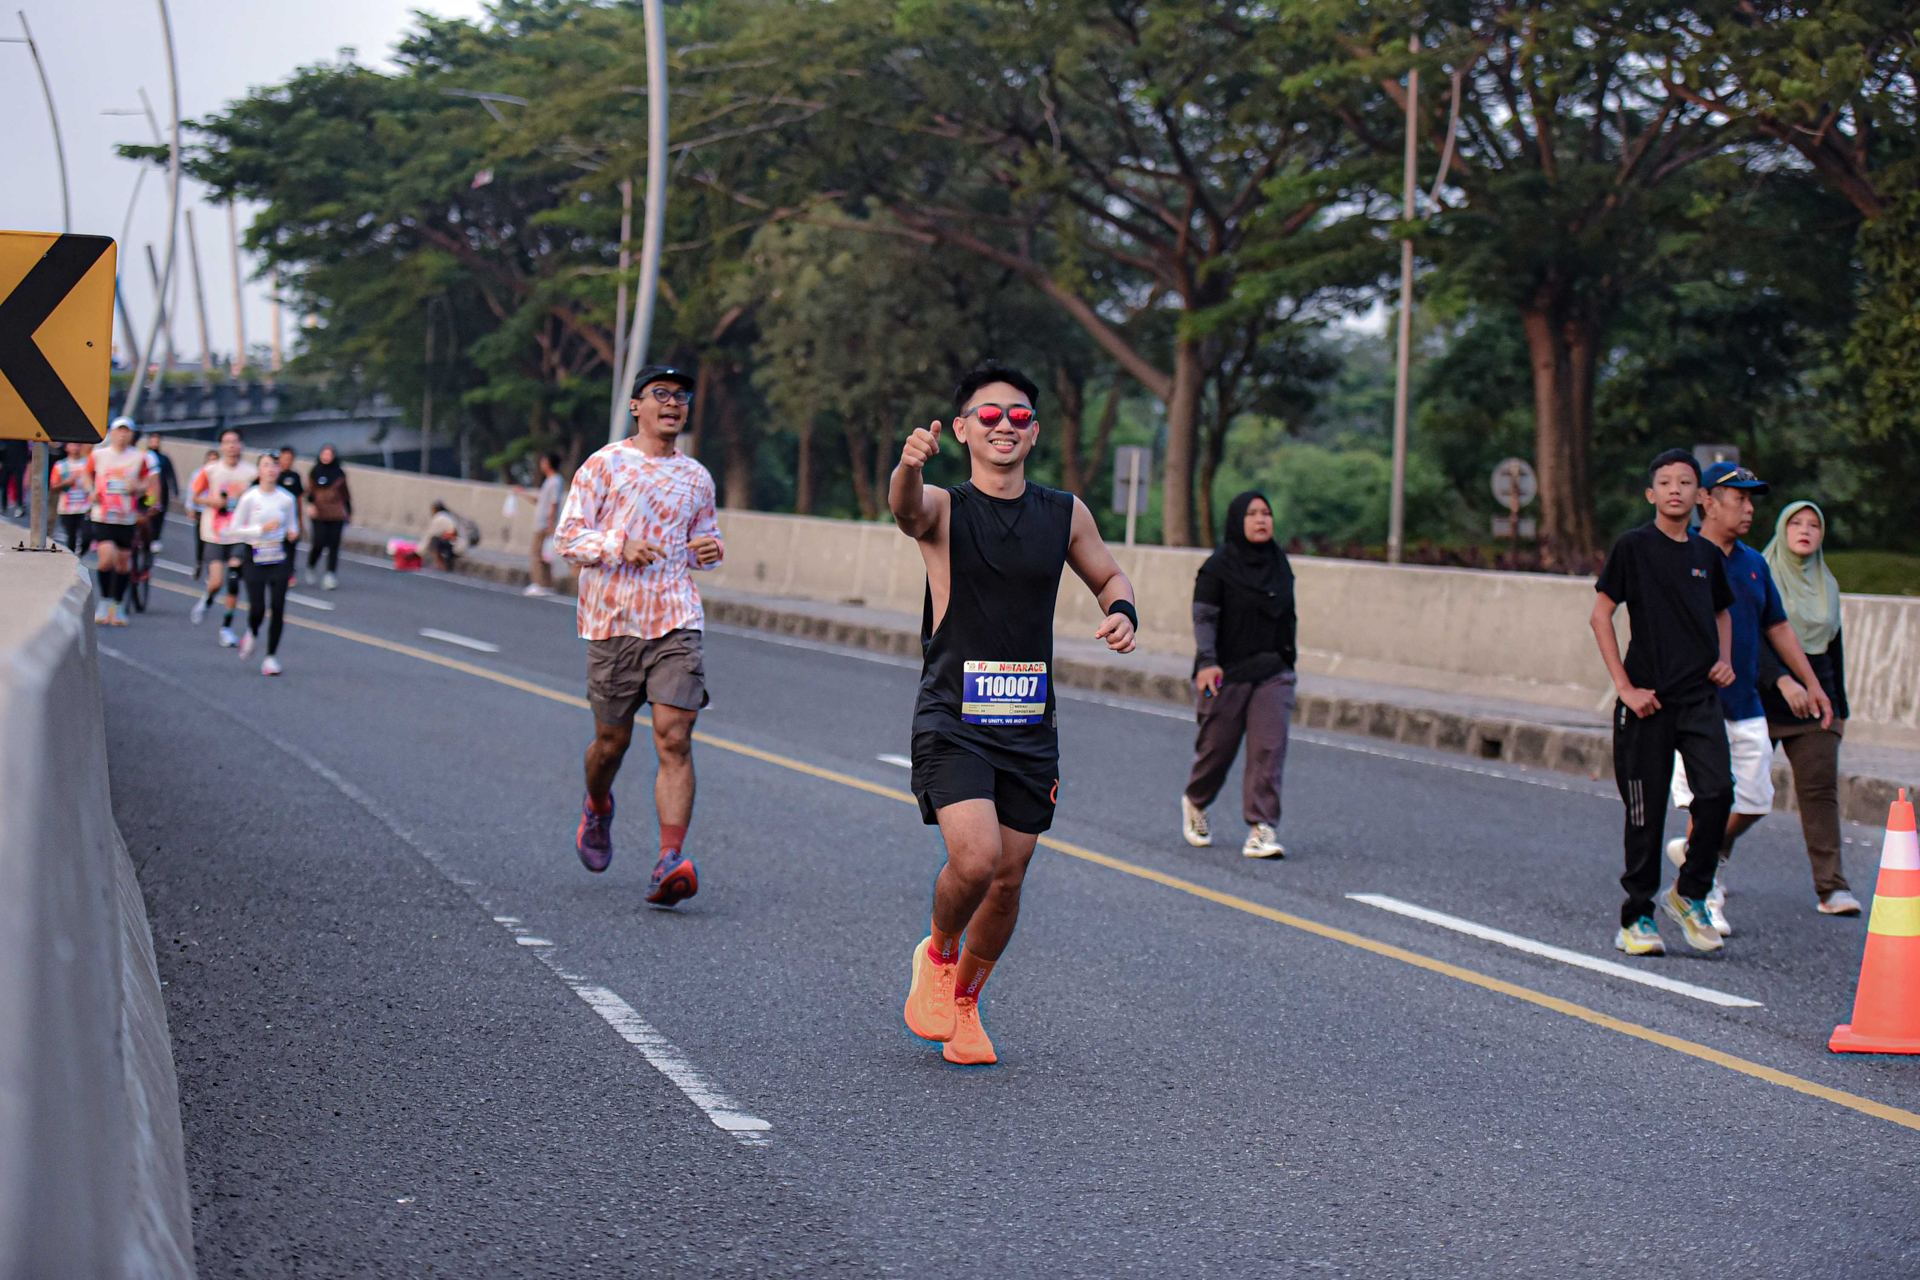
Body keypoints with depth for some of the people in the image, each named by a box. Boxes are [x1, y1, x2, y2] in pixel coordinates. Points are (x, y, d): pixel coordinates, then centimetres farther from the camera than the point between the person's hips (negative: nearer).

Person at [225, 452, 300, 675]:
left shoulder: (287, 499, 1)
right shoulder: (249, 498, -6)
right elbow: (232, 530, -5)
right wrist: (261, 529, -15)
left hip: (279, 558, 2)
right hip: (255, 558, -2)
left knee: (278, 607, -6)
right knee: (257, 608, -8)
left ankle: (272, 656, 6)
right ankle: (252, 635, 28)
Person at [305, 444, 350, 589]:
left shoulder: (339, 473, 7)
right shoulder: (315, 472, 4)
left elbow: (345, 493, 14)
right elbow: (310, 490, 5)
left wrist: (349, 511, 16)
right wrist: (310, 504, -12)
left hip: (336, 514, 1)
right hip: (318, 514, -1)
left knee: (334, 544, -3)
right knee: (319, 541, -10)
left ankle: (330, 575, 0)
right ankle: (310, 566, 17)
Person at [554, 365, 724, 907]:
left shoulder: (696, 479, 14)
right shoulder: (605, 464, 2)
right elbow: (567, 537, -1)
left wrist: (710, 550, 5)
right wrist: (619, 545, -18)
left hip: (676, 622, 2)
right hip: (612, 619, -2)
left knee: (674, 737, -13)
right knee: (612, 740, 8)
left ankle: (671, 861, -18)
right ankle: (597, 808, 42)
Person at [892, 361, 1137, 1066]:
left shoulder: (1065, 514, 7)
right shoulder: (943, 508, -5)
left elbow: (1109, 575, 22)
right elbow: (904, 506, -29)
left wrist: (1122, 612, -2)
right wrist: (910, 465, -53)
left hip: (1029, 724, 4)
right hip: (951, 719, -4)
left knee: (1008, 879, 7)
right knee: (975, 858, -21)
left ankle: (964, 1002, 31)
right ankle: (938, 955, 11)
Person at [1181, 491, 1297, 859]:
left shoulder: (1279, 563, 11)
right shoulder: (1218, 566, -5)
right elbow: (1203, 617, -12)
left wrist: (1287, 658, 19)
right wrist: (1207, 662, -25)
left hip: (1272, 673, 4)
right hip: (1226, 674, -4)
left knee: (1269, 749, -10)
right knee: (1217, 747, 6)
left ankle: (1261, 829, -13)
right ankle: (1195, 803, 36)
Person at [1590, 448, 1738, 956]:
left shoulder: (1708, 554, 10)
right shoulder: (1633, 546, -3)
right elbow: (1600, 616, -3)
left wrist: (1725, 658, 7)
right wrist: (1626, 689, -9)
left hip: (1700, 698, 3)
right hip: (1647, 700, -3)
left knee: (1718, 790, -14)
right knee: (1646, 810, 1)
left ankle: (1690, 894, 6)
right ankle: (1637, 918, 14)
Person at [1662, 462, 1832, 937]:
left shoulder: (1753, 564, 14)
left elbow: (1777, 627, 23)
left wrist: (1811, 683, 21)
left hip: (1747, 707, 7)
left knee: (1754, 802, 6)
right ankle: (1701, 896, 4)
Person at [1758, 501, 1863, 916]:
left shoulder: (1826, 585, 14)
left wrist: (1840, 708, 20)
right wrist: (1782, 680, -30)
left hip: (1815, 700, 4)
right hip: (1765, 699, -4)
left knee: (1821, 789, -6)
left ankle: (1831, 888, -11)